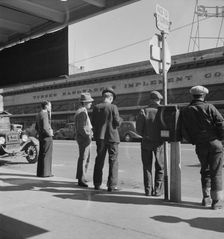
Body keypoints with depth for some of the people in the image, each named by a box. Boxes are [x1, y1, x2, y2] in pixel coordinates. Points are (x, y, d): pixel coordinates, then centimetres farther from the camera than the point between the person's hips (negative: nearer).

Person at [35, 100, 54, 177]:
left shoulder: (38, 115, 14)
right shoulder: (44, 115, -17)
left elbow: (37, 127, 20)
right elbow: (44, 128, -25)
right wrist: (50, 134, -11)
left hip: (41, 137, 10)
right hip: (47, 138, -10)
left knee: (41, 155, 12)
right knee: (46, 155, -4)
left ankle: (40, 172, 18)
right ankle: (44, 173, 0)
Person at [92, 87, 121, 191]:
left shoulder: (96, 107, 1)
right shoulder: (113, 107, -10)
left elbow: (93, 123, 3)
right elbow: (117, 123, -11)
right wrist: (120, 119, 9)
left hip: (100, 137, 4)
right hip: (112, 137, -4)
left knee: (99, 160, 14)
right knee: (113, 161, 4)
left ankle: (97, 184, 21)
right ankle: (112, 185, 2)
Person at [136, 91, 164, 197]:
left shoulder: (143, 111, -7)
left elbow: (138, 129, -10)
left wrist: (145, 135, 8)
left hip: (146, 142, 1)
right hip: (159, 142, 0)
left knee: (147, 167, 12)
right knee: (160, 167, 13)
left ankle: (148, 189, 14)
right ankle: (157, 190, 11)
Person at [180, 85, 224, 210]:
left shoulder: (185, 111, 2)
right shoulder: (209, 107, -6)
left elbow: (184, 132, -2)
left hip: (200, 146, 3)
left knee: (205, 170, 19)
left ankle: (206, 198, 20)